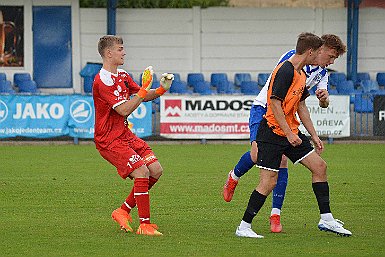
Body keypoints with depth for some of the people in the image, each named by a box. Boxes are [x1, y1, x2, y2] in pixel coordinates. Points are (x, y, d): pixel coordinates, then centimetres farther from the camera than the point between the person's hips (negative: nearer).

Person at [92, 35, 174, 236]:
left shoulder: (122, 75, 12)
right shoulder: (103, 81, -19)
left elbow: (143, 96, 19)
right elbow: (124, 109, -24)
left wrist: (162, 89, 1)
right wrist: (144, 90, -20)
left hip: (125, 134, 9)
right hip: (109, 140, -9)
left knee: (156, 170, 2)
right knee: (141, 171, -21)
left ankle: (123, 211, 12)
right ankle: (144, 225, -14)